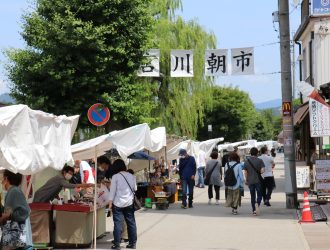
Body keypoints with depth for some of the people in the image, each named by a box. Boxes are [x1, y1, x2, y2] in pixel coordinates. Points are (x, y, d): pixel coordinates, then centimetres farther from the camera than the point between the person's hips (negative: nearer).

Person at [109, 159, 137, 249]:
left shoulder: (115, 176, -8)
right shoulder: (131, 176, 4)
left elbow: (112, 190, -8)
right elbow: (135, 189, 11)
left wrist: (110, 203, -4)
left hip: (118, 203, -4)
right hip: (129, 203, 4)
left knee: (118, 224, -1)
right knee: (131, 223, 9)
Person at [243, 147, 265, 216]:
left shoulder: (247, 161, 2)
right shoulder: (260, 161, -6)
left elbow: (245, 172, 4)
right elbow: (262, 170, -15)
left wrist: (246, 180, 16)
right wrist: (259, 172, 7)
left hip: (250, 181, 2)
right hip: (258, 180, -2)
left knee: (252, 196, 10)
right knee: (259, 194, 9)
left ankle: (254, 210, 9)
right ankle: (257, 204, -19)